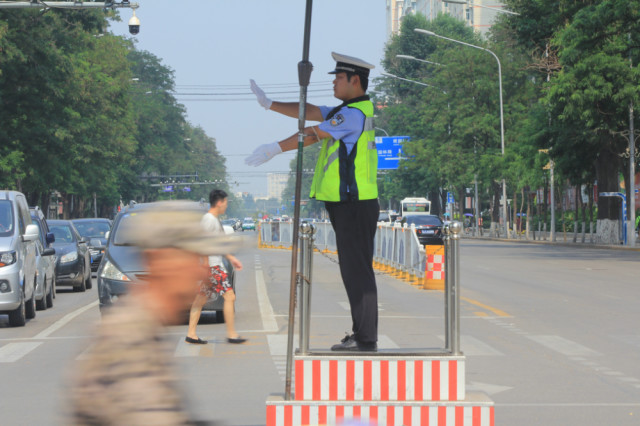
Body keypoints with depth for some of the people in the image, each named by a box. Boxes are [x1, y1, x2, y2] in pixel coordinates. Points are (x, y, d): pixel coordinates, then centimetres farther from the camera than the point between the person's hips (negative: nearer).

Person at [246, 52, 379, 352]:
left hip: (354, 205, -11)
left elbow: (313, 135, -16)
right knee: (355, 271, 13)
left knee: (357, 271, -8)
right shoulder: (350, 110, 18)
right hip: (348, 204, 11)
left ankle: (366, 340, -7)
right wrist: (269, 104, 18)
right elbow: (309, 112, 20)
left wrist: (275, 149, -11)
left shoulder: (355, 113, -14)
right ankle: (361, 336, 18)